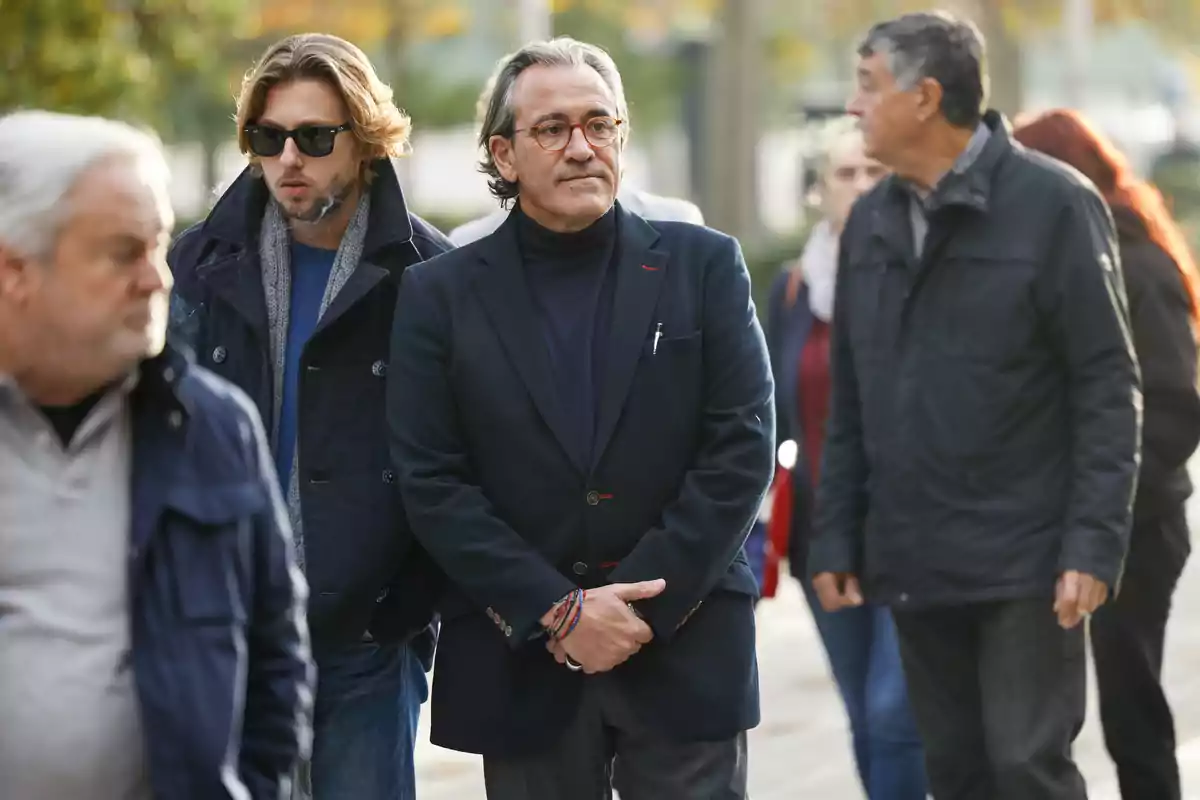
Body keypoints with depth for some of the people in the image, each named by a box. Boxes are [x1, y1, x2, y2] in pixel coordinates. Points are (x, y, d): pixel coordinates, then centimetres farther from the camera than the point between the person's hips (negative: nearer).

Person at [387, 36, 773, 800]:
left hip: (686, 652, 0)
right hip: (521, 666, 0)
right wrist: (558, 612, -11)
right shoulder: (441, 294, 4)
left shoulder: (704, 266, 4)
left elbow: (743, 449, -2)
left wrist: (641, 607, -10)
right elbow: (432, 481, -2)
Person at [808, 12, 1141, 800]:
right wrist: (837, 535, 8)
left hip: (1024, 560, -5)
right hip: (914, 561, 5)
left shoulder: (1052, 204, -8)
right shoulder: (872, 219, 9)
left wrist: (1095, 542, -15)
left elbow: (1108, 387, -9)